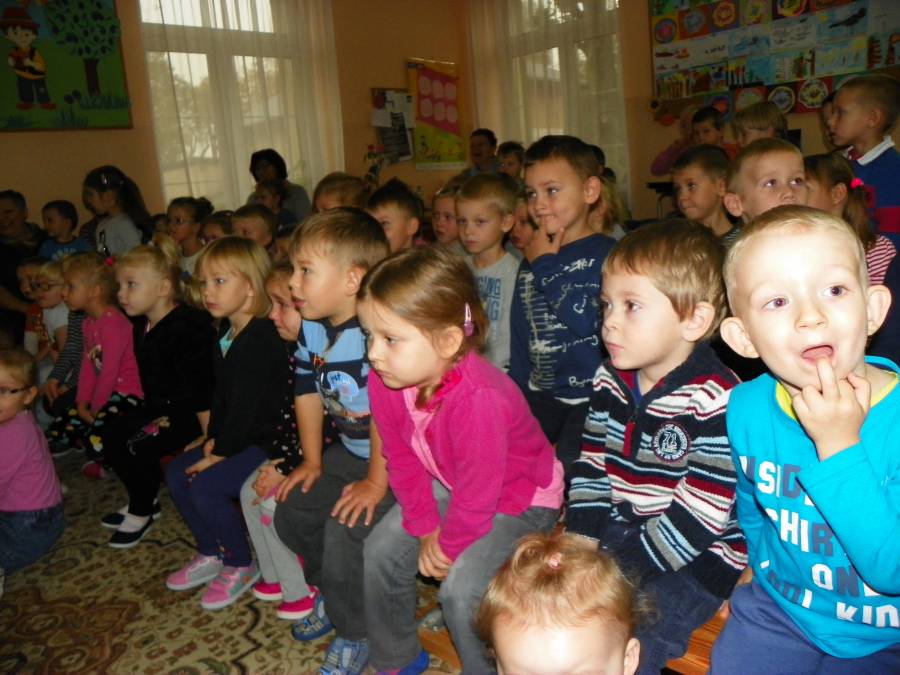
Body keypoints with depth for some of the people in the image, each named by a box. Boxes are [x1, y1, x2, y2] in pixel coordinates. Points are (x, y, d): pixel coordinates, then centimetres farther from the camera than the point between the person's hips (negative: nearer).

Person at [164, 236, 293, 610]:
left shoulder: (263, 338, -22)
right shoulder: (225, 335, 8)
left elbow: (248, 404, -22)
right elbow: (220, 395, 12)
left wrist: (222, 452, -15)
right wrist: (214, 439, 2)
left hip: (271, 438, -10)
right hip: (238, 435, 10)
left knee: (206, 486, -18)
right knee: (176, 472, 7)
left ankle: (241, 565, 5)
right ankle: (211, 554, 22)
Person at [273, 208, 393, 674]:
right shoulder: (312, 328, -2)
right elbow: (308, 391, 8)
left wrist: (376, 483, -22)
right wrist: (312, 462, 10)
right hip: (349, 452, 9)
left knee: (345, 529, -19)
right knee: (291, 510, 9)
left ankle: (355, 632, 10)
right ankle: (333, 596, 34)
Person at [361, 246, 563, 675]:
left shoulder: (478, 399, -41)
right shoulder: (384, 381, -19)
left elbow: (477, 495, -28)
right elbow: (402, 461, -4)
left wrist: (449, 545, -12)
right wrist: (426, 529, -5)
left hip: (521, 497, -7)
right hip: (450, 486, 7)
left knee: (461, 588, -20)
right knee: (381, 551, 3)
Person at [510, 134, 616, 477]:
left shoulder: (606, 253, -8)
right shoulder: (531, 261, 13)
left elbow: (584, 319, -24)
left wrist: (546, 265, -14)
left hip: (591, 397, -6)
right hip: (540, 396, 7)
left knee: (568, 470, -22)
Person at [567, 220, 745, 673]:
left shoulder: (715, 401, -22)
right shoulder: (609, 380, 1)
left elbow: (697, 517, -23)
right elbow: (591, 466, 7)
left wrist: (617, 578, -20)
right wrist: (582, 543, -4)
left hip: (696, 560, -6)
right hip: (620, 531, 7)